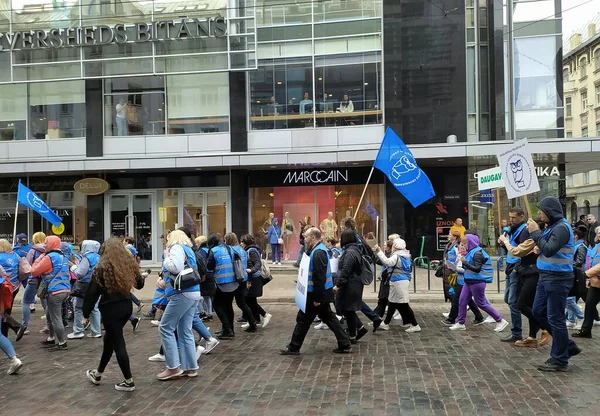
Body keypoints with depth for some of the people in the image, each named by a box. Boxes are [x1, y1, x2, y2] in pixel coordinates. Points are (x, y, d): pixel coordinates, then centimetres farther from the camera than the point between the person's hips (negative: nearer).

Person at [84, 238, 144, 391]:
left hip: (111, 308, -6)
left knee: (118, 343, 3)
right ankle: (98, 374, 38)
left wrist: (86, 314, -1)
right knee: (110, 338, 22)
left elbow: (92, 292, -10)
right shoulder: (129, 264, 2)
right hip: (126, 306, 6)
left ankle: (129, 381, 8)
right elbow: (140, 284, 16)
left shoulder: (102, 267, -11)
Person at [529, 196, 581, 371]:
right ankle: (567, 345, 26)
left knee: (555, 318, -2)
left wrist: (536, 232, -19)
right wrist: (536, 244, 0)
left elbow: (548, 250, -26)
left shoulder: (561, 227, -17)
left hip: (557, 279, -10)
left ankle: (560, 360, 9)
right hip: (546, 277, 10)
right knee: (539, 312, 15)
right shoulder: (553, 226, 12)